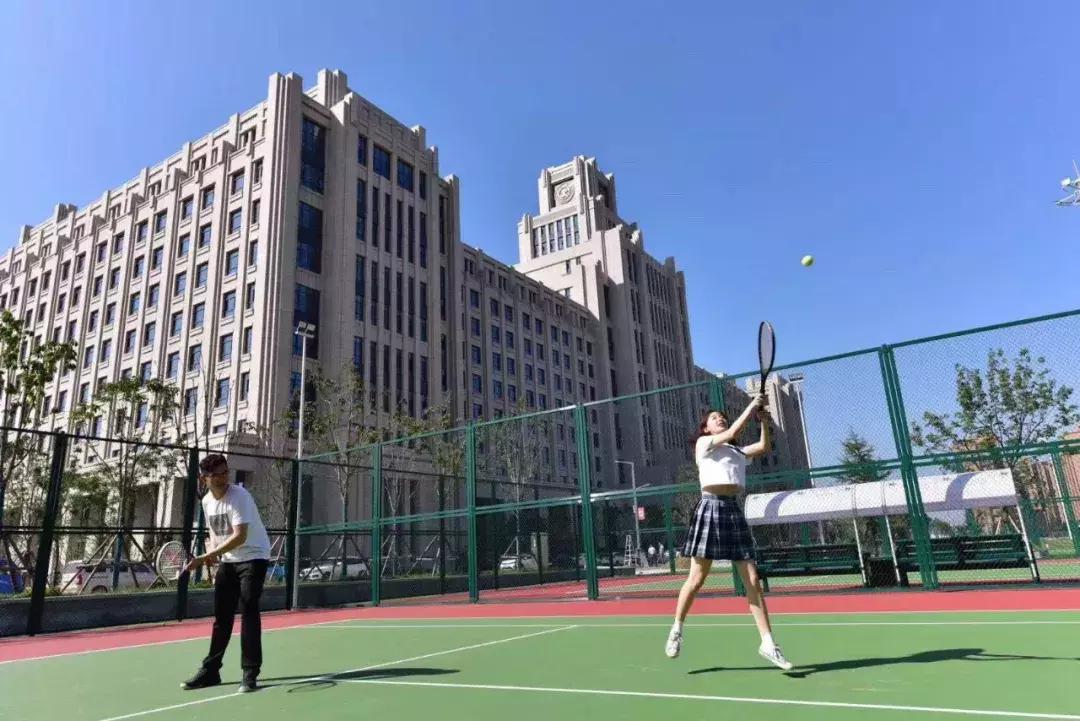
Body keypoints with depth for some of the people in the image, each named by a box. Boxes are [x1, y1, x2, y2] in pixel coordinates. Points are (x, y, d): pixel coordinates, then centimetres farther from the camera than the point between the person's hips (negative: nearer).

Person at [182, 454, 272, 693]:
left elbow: (239, 537, -29)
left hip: (253, 557, -7)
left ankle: (250, 673, -5)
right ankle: (210, 671, 22)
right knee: (221, 616, 10)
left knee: (249, 611, -11)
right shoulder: (207, 501, 3)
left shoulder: (239, 496, -21)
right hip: (227, 561, 7)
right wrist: (213, 557, 1)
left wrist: (205, 557, -31)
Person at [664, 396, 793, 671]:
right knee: (696, 579, -2)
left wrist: (764, 420, 2)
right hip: (711, 507, -5)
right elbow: (732, 432, -8)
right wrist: (751, 406, -1)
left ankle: (768, 643, 5)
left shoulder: (739, 452, 25)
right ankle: (676, 630, 15)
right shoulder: (703, 443, 6)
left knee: (753, 580, 0)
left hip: (734, 511, 5)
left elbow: (763, 447, 10)